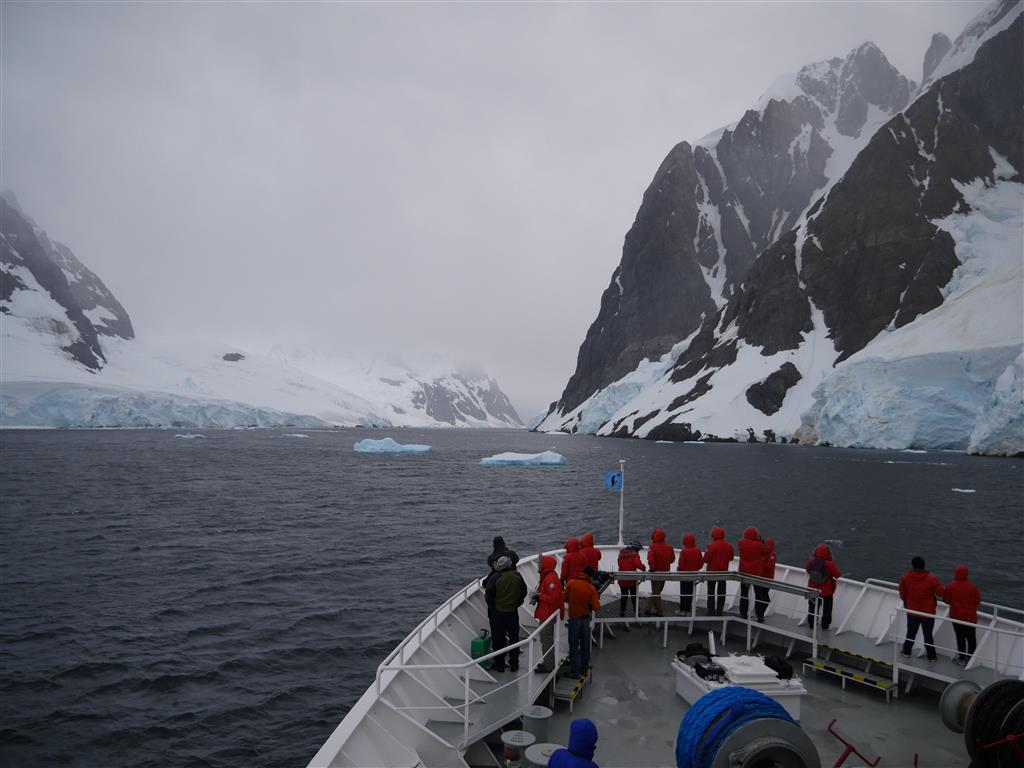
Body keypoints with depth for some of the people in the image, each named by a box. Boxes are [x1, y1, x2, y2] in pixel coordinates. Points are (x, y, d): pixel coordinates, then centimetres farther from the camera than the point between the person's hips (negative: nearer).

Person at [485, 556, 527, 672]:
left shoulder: (495, 579, -15)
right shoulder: (517, 576, -7)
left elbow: (488, 596, -8)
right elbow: (524, 592, 5)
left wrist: (492, 605, 11)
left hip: (499, 612, -2)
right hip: (513, 612, 2)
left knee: (499, 639, 10)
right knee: (514, 637, 13)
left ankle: (499, 665, 17)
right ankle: (514, 665, 20)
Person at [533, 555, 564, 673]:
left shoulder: (550, 579, -23)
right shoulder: (546, 576, 10)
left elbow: (553, 597, -28)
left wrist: (539, 597, -21)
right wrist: (538, 596, 5)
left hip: (548, 615, -11)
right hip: (545, 613, 11)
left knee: (546, 640, -1)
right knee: (547, 639, 20)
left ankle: (548, 666, 8)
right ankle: (548, 662, 32)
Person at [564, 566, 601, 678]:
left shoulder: (571, 583, -11)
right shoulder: (591, 588, -11)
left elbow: (566, 598, -1)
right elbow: (596, 607, -12)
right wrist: (588, 605, 7)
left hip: (574, 618, -1)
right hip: (586, 618, 1)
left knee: (574, 645, 7)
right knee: (585, 644, 17)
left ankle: (575, 671, 8)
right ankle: (584, 668, 27)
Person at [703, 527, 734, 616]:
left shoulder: (711, 546, -21)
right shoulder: (729, 546, -6)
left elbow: (706, 559, -18)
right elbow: (731, 558, 8)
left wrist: (706, 554, 2)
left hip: (712, 571, -3)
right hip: (723, 571, 3)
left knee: (711, 592, 8)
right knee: (721, 592, 14)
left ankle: (711, 612, 9)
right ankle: (719, 612, 16)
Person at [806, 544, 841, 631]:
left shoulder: (810, 561, -15)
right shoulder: (830, 564, -28)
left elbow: (807, 570, 5)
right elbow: (838, 576, -17)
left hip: (813, 590, 4)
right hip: (826, 592, -4)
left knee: (812, 607, 21)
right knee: (826, 610, 16)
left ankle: (811, 624, 32)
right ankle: (825, 626, 25)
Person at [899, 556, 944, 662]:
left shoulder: (906, 577, -10)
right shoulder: (931, 579, -20)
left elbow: (902, 594, 0)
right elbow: (941, 593, -13)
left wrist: (906, 602, 18)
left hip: (912, 610, 2)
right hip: (928, 612, -2)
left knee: (911, 632, 18)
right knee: (928, 634, 9)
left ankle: (907, 651, 28)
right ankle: (931, 656, 19)